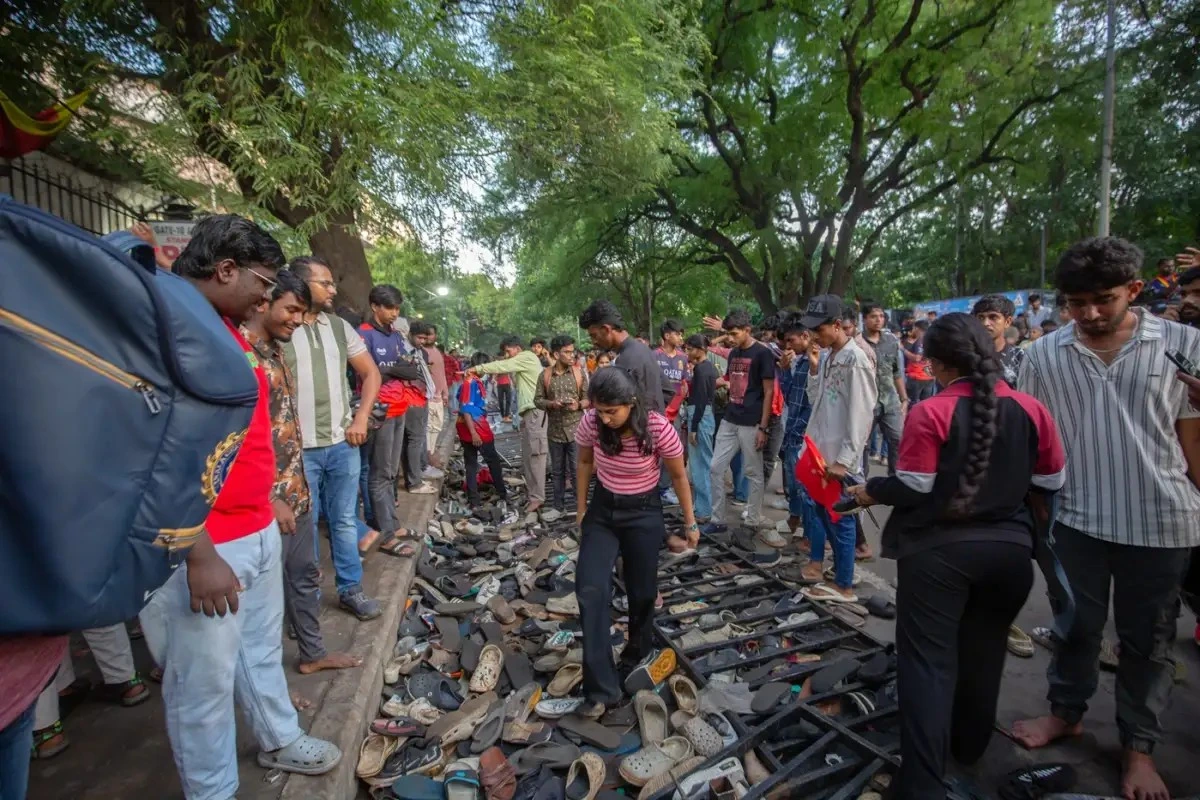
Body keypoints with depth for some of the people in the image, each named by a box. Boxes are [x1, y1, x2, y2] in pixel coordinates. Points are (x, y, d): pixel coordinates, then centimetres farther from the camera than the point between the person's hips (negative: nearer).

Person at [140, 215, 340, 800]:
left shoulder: (230, 329, 12)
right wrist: (200, 557, -22)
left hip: (259, 530, 9)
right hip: (204, 546, -9)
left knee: (263, 649, 25)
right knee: (206, 681, 9)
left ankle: (280, 741, 44)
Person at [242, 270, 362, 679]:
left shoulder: (274, 350, 11)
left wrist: (298, 484, 18)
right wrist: (269, 498, -20)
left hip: (296, 490, 9)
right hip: (268, 499, -9)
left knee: (305, 575, 20)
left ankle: (313, 653, 38)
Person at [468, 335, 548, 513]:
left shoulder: (527, 357, -5)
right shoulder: (521, 363, 26)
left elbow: (502, 366, -9)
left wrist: (478, 368, -4)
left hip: (535, 411, -10)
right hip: (528, 412, 10)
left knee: (535, 455, -10)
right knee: (527, 456, 11)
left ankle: (537, 497, -8)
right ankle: (532, 494, 19)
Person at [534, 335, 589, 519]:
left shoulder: (579, 372, -2)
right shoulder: (545, 374, 0)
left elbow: (588, 398, 0)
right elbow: (537, 399, 3)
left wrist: (579, 404, -20)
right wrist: (550, 403, -16)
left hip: (575, 429, -2)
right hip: (554, 430, 2)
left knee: (577, 470, 1)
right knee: (557, 471, 14)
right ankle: (558, 506, 27)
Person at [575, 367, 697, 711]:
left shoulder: (659, 429, -25)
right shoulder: (591, 422, -18)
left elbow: (679, 476, -8)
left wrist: (690, 523, 0)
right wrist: (581, 507, 10)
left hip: (644, 514, -2)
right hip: (602, 510, 2)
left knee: (642, 592, 11)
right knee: (590, 589, -12)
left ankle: (638, 657, 41)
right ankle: (602, 686, -5)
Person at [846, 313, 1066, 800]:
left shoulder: (929, 413, -16)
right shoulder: (1031, 409, -2)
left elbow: (913, 488, -16)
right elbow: (1053, 481, 6)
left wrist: (870, 491, 1)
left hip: (939, 550, -5)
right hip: (1010, 547, 5)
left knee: (928, 659, 4)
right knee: (984, 650, 23)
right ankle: (970, 746, 42)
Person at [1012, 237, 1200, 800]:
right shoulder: (1044, 354, -3)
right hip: (1076, 517, 1)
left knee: (1147, 639, 15)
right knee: (1075, 627, 16)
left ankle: (1138, 747, 33)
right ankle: (1066, 712, 37)